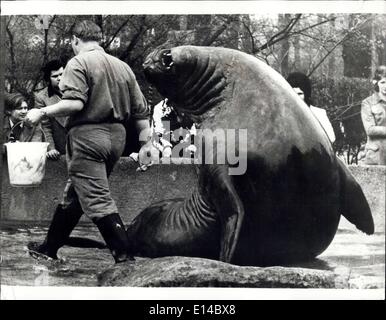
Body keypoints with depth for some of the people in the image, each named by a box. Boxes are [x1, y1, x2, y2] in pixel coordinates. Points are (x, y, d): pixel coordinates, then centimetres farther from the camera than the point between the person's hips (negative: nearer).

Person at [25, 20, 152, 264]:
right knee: (74, 195, 18)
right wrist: (146, 142, 15)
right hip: (117, 136, 8)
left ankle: (124, 255, -5)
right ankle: (50, 247, 30)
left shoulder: (78, 63, -6)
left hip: (88, 135, -8)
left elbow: (74, 103, -20)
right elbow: (141, 109, 11)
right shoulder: (123, 66, 13)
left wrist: (42, 113, -8)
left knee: (97, 199, -4)